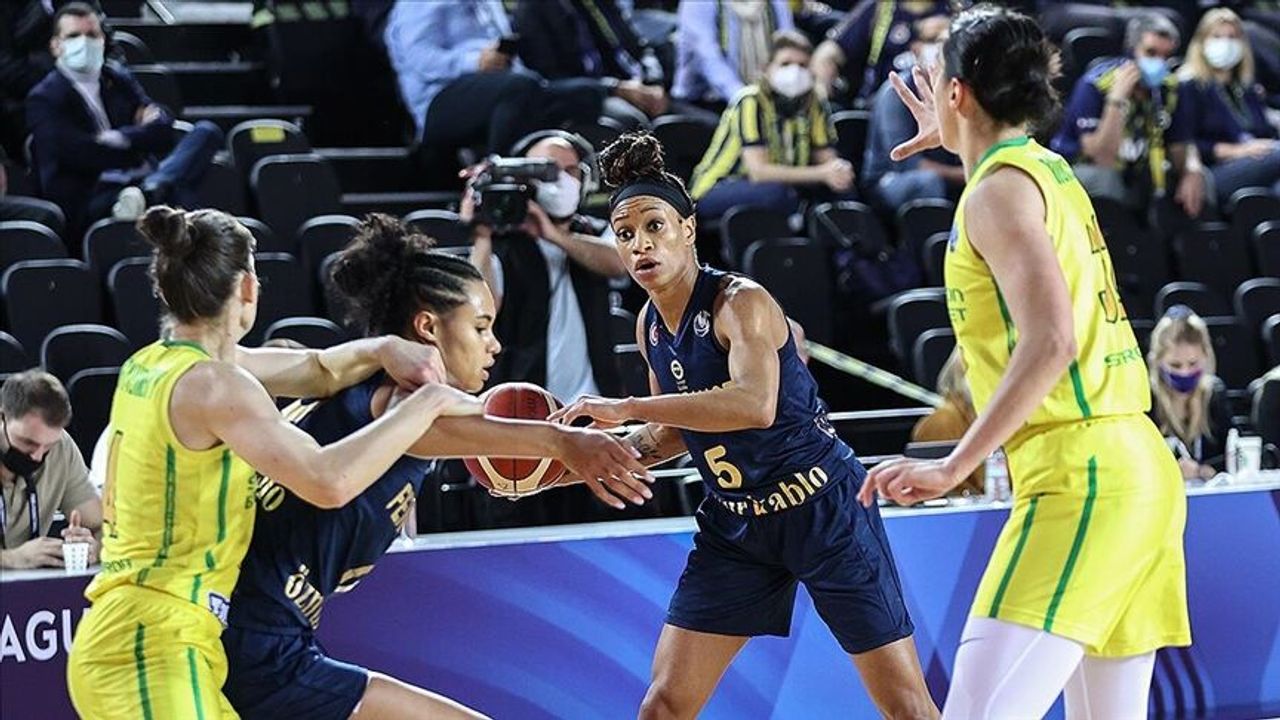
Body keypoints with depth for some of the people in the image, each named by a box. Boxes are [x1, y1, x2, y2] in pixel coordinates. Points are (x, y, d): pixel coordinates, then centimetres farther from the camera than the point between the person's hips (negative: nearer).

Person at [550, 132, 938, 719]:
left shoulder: (740, 302, -19)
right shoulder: (650, 327, 3)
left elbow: (755, 404, -38)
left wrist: (624, 408, -36)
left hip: (821, 510, -6)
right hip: (734, 523, 7)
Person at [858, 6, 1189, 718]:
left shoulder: (1000, 189, -7)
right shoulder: (1051, 171, 18)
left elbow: (1050, 342, -21)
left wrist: (954, 466, -22)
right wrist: (955, 144, 55)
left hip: (1079, 479, -9)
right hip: (1139, 467, 9)